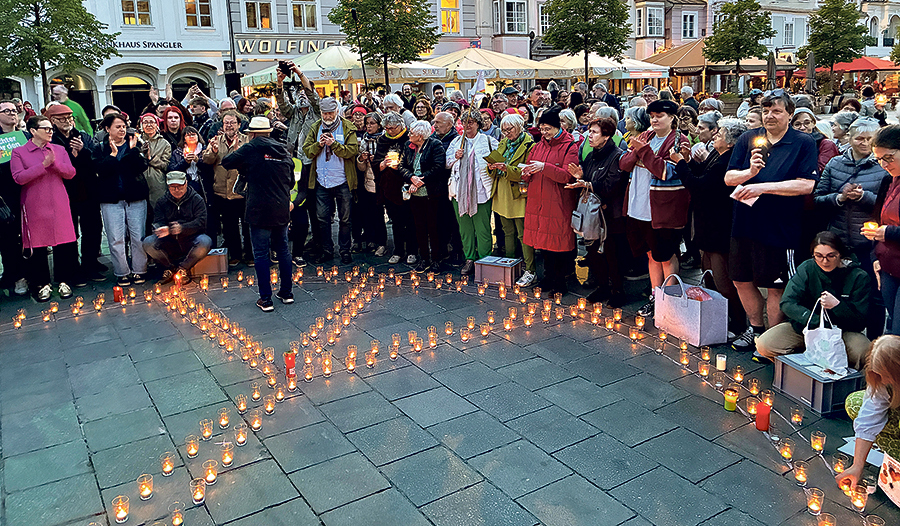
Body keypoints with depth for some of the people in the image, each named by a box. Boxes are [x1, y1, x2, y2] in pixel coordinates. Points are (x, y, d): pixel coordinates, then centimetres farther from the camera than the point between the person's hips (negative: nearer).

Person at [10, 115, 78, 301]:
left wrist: (55, 163, -15)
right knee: (38, 245, 2)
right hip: (34, 206, -2)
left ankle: (63, 281, 13)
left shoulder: (59, 150, 12)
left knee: (64, 244, 0)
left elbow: (70, 173, 3)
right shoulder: (19, 152, 2)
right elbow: (19, 177, -10)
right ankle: (43, 284, 14)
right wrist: (43, 165, -15)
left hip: (59, 205, 2)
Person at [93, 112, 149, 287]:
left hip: (135, 197, 0)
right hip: (111, 199, 0)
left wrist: (133, 150, -14)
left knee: (138, 236, 0)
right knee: (116, 239, -2)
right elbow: (101, 170, -8)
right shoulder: (100, 148, 9)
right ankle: (123, 273, 8)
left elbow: (142, 167, -4)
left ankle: (139, 270, 10)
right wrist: (113, 154, -14)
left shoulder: (134, 144, 10)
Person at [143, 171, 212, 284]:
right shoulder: (161, 202, 10)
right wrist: (162, 230, -28)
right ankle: (170, 267, -1)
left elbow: (201, 222, -11)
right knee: (148, 243, -23)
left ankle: (183, 268, -10)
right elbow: (157, 223, -1)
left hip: (191, 241, -2)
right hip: (170, 244, 2)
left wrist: (182, 228, -30)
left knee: (205, 242, -34)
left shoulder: (197, 200, 1)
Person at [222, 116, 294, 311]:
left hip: (260, 211, -5)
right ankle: (287, 292, 24)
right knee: (283, 250, 16)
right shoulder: (283, 150, 10)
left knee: (261, 254, 2)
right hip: (282, 210, 5)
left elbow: (226, 162, 0)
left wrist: (244, 169, 15)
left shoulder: (252, 148, -6)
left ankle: (266, 299, 4)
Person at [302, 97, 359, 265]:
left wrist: (334, 144, -22)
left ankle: (345, 250, 17)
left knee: (344, 218, 6)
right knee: (323, 218, 7)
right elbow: (307, 150, 3)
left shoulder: (347, 128, -1)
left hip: (342, 182, -3)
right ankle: (327, 251, 18)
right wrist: (319, 144, -14)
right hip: (321, 182, 3)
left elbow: (352, 150, -12)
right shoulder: (316, 128, 9)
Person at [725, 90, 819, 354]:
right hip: (744, 223, 5)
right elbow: (728, 177, 4)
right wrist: (750, 172, -16)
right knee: (742, 280, 15)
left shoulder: (804, 143, -5)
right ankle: (756, 328, 36)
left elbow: (806, 185, -16)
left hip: (780, 228, -5)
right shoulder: (748, 139, 6)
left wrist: (763, 187, -21)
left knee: (775, 287, 6)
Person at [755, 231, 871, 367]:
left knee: (864, 353, -35)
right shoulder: (806, 269, -5)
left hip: (843, 331, -1)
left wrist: (837, 305, -27)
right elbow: (787, 303, -13)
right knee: (764, 345, -22)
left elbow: (860, 322, -8)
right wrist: (817, 322, -26)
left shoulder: (859, 277, -8)